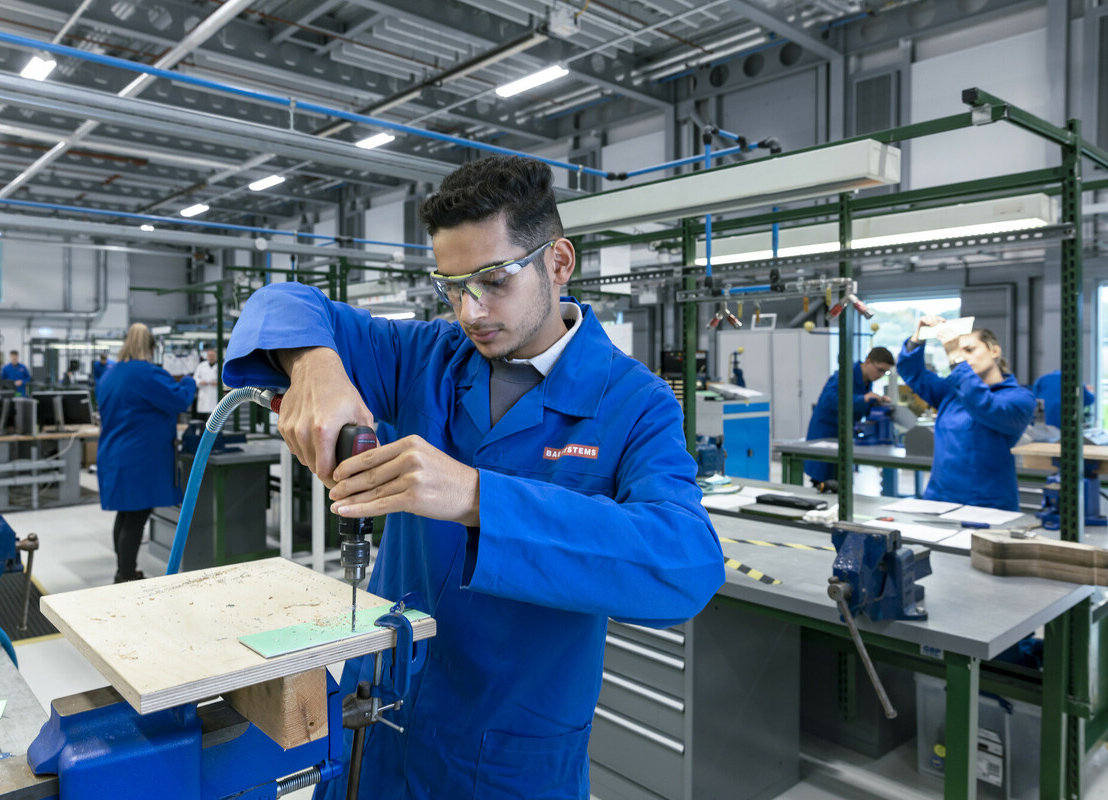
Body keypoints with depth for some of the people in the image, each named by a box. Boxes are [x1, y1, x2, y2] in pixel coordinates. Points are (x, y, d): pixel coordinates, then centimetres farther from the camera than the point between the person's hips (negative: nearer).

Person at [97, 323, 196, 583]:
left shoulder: (109, 375, 12)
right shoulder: (147, 374, -16)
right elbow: (179, 400, -15)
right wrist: (189, 383, 4)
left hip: (113, 456, 9)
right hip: (140, 459, -9)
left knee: (126, 515, 17)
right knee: (136, 518, -3)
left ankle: (123, 572, 27)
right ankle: (127, 579, 2)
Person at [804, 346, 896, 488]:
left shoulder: (867, 381, 5)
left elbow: (865, 409, 16)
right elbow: (829, 399, -37)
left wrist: (878, 401, -5)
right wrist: (862, 399, -42)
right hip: (825, 433, -8)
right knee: (823, 484, -7)